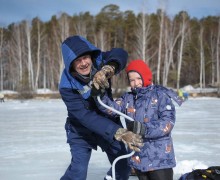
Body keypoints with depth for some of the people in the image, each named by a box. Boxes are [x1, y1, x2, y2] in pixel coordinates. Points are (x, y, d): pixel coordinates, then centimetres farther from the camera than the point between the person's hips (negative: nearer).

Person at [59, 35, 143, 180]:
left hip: (108, 123, 4)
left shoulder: (98, 61, -19)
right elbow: (86, 117, -36)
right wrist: (119, 132, -46)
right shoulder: (67, 86, -29)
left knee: (123, 166, 9)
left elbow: (120, 54, -37)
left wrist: (107, 69, -60)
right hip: (81, 132, -4)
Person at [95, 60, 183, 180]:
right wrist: (99, 94, -22)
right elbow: (111, 108, -5)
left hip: (160, 158, -5)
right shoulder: (128, 98, 9)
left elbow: (168, 121, -15)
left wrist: (143, 129, -25)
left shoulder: (161, 95, -5)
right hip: (138, 157, 5)